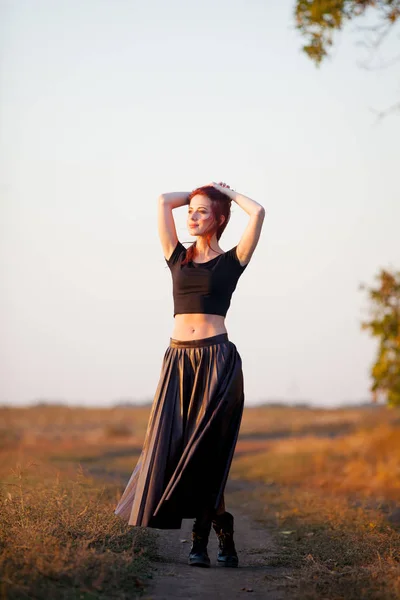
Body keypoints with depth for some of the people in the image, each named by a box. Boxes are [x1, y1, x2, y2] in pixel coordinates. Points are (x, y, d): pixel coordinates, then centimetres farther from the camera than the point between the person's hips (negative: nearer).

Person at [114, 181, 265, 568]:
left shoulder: (232, 261, 5)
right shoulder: (178, 257, 15)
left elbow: (258, 212, -5)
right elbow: (164, 201, 13)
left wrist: (227, 193, 11)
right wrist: (198, 193, 23)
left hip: (217, 360, -4)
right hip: (178, 359, 4)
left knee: (205, 447, -5)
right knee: (173, 445, -2)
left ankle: (201, 540, 3)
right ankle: (222, 536, 6)